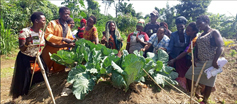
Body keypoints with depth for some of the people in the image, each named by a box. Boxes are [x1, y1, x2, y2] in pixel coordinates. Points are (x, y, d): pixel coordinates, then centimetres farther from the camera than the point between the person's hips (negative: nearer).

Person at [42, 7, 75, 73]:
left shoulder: (67, 27, 16)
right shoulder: (53, 23, -5)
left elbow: (70, 39, 14)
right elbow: (48, 36, -19)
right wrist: (63, 39, -26)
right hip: (50, 53, -5)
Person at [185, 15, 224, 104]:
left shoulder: (214, 32, -7)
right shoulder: (201, 35, 14)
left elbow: (220, 47, -15)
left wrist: (215, 61, -21)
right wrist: (195, 58, 0)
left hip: (210, 63, -7)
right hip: (199, 62, 8)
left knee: (208, 83, 4)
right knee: (189, 75, 8)